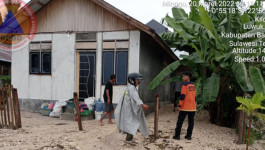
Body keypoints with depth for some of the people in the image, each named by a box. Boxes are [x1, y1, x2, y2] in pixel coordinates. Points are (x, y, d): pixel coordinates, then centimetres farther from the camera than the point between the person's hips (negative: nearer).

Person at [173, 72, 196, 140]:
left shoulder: (185, 85, -12)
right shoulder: (193, 86, 11)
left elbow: (182, 96, -17)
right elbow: (194, 96, 17)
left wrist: (179, 105, -13)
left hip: (184, 107, -6)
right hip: (192, 108, 6)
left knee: (180, 122, 3)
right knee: (191, 122, 9)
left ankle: (177, 135, 7)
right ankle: (189, 136, 12)